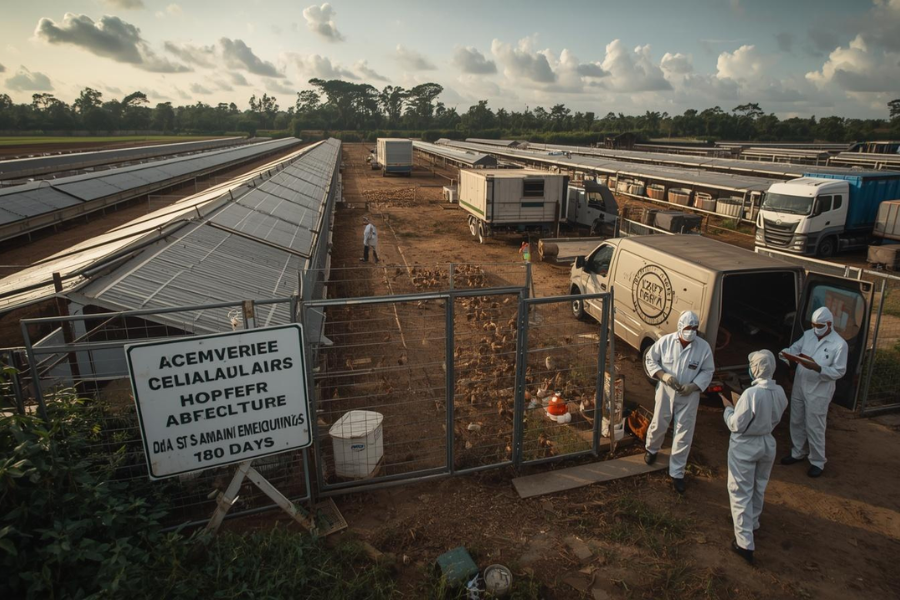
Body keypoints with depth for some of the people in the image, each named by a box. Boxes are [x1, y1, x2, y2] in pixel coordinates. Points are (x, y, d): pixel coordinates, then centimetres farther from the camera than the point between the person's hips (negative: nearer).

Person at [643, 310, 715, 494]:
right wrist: (663, 375, -19)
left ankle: (677, 473, 20)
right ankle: (651, 449, 50)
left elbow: (708, 371, -2)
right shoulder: (665, 341, -12)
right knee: (659, 424, 17)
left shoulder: (704, 347, -12)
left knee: (684, 434, 5)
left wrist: (694, 385, -18)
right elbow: (650, 359, -3)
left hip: (689, 395, 0)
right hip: (666, 391, 0)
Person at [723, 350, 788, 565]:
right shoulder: (780, 392, -7)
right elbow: (775, 418, 7)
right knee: (759, 487, 25)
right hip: (767, 443, 7)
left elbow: (736, 425, -21)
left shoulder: (752, 393, -29)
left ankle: (745, 543, 4)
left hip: (745, 447, -7)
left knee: (741, 492, 3)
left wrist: (728, 407, -5)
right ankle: (752, 522, 47)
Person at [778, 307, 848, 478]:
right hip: (799, 386, 6)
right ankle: (798, 452, 36)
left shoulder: (839, 344, -16)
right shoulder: (808, 334, 1)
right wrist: (785, 353, -14)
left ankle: (818, 462, 21)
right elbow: (795, 349, 8)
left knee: (814, 427, 3)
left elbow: (839, 371, -15)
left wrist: (817, 368, -29)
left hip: (819, 391, -6)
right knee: (796, 422, 17)